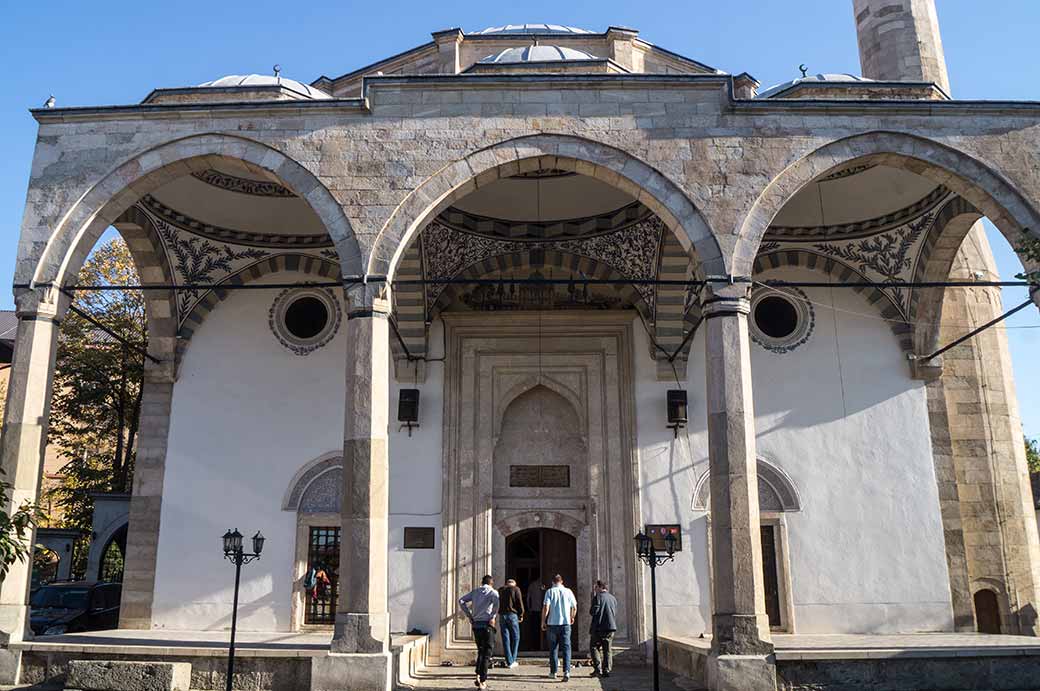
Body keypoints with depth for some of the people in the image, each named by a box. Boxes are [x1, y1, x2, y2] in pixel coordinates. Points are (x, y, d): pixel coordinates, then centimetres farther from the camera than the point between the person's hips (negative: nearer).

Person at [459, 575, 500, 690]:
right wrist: (493, 617, -14)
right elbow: (496, 600, -23)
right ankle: (483, 681, 2)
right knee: (487, 653, 4)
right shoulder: (493, 592, 0)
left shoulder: (475, 592, 13)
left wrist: (469, 616, 7)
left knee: (480, 651, 20)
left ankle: (478, 676, 7)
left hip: (475, 624, 4)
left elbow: (461, 600, 6)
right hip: (487, 624, -4)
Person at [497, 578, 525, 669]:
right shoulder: (515, 589, 2)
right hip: (512, 614, -4)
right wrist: (521, 615, 6)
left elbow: (497, 603, 14)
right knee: (515, 637, 8)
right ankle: (513, 660, 5)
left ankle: (509, 662, 3)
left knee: (505, 639, 4)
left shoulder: (500, 590, 16)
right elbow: (519, 603, -2)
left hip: (502, 615, 4)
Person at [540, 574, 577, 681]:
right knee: (566, 648, 0)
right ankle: (566, 671, -15)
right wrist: (572, 617, 26)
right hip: (565, 623, 0)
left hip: (552, 623, 0)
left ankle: (553, 672, 18)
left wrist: (543, 621, -1)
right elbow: (574, 607, 8)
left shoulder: (549, 591, -1)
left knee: (553, 648, 12)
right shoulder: (568, 591, 4)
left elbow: (546, 607, -10)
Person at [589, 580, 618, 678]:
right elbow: (615, 613, 15)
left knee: (595, 648, 6)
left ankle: (598, 669, -4)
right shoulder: (613, 598, 12)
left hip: (598, 627, -5)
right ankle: (607, 670, 5)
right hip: (611, 627, 5)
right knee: (607, 649, 10)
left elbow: (593, 612, -15)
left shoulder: (598, 597, -9)